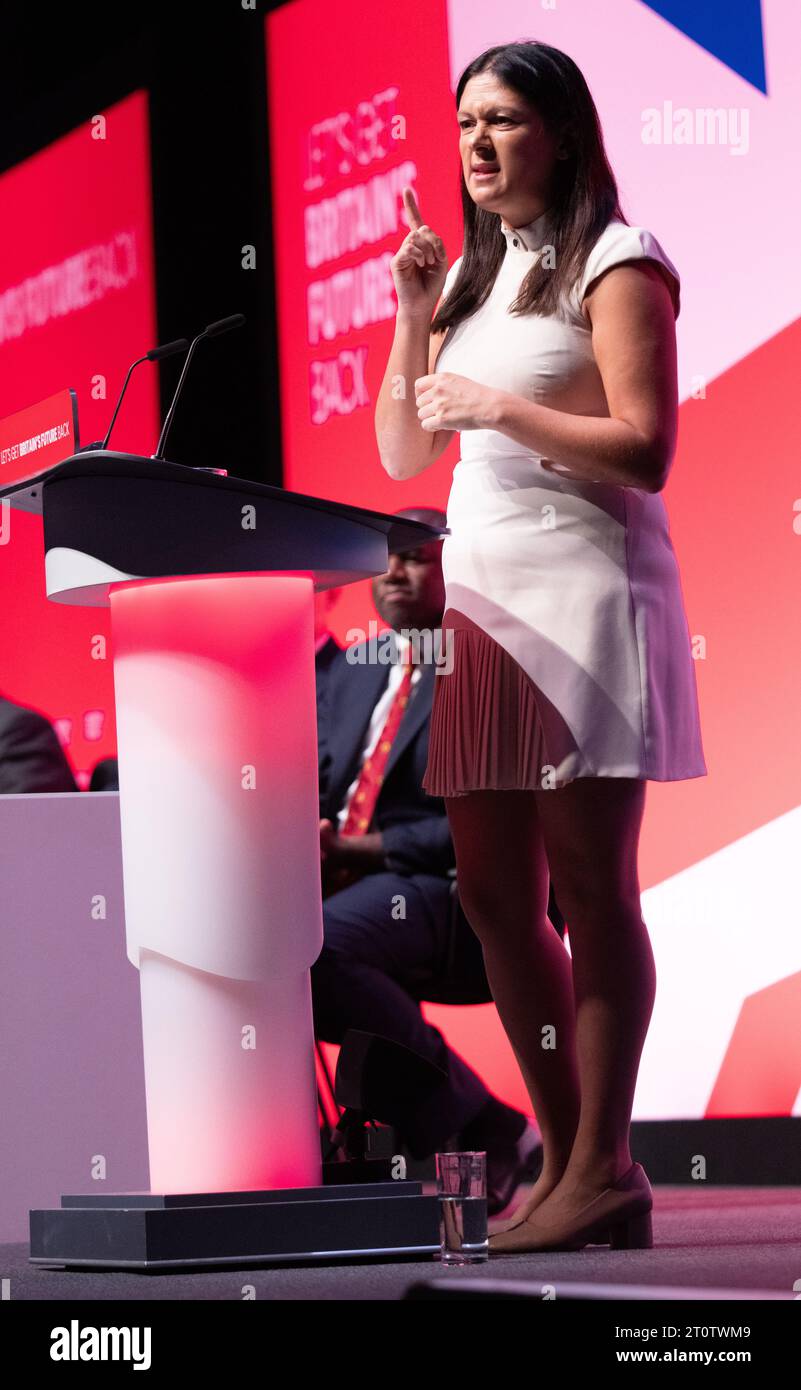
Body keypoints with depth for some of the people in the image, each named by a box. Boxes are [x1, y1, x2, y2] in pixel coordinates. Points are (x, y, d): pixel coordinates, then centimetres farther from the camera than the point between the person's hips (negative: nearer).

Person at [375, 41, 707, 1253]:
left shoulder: (614, 265, -1)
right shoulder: (473, 274, 20)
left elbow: (646, 449, -11)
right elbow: (404, 454, 18)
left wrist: (502, 408, -12)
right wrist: (416, 319, 7)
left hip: (585, 587, -7)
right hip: (479, 587, 7)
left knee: (589, 887, -8)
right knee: (491, 892, 3)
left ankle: (604, 1168, -6)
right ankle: (562, 1157, 9)